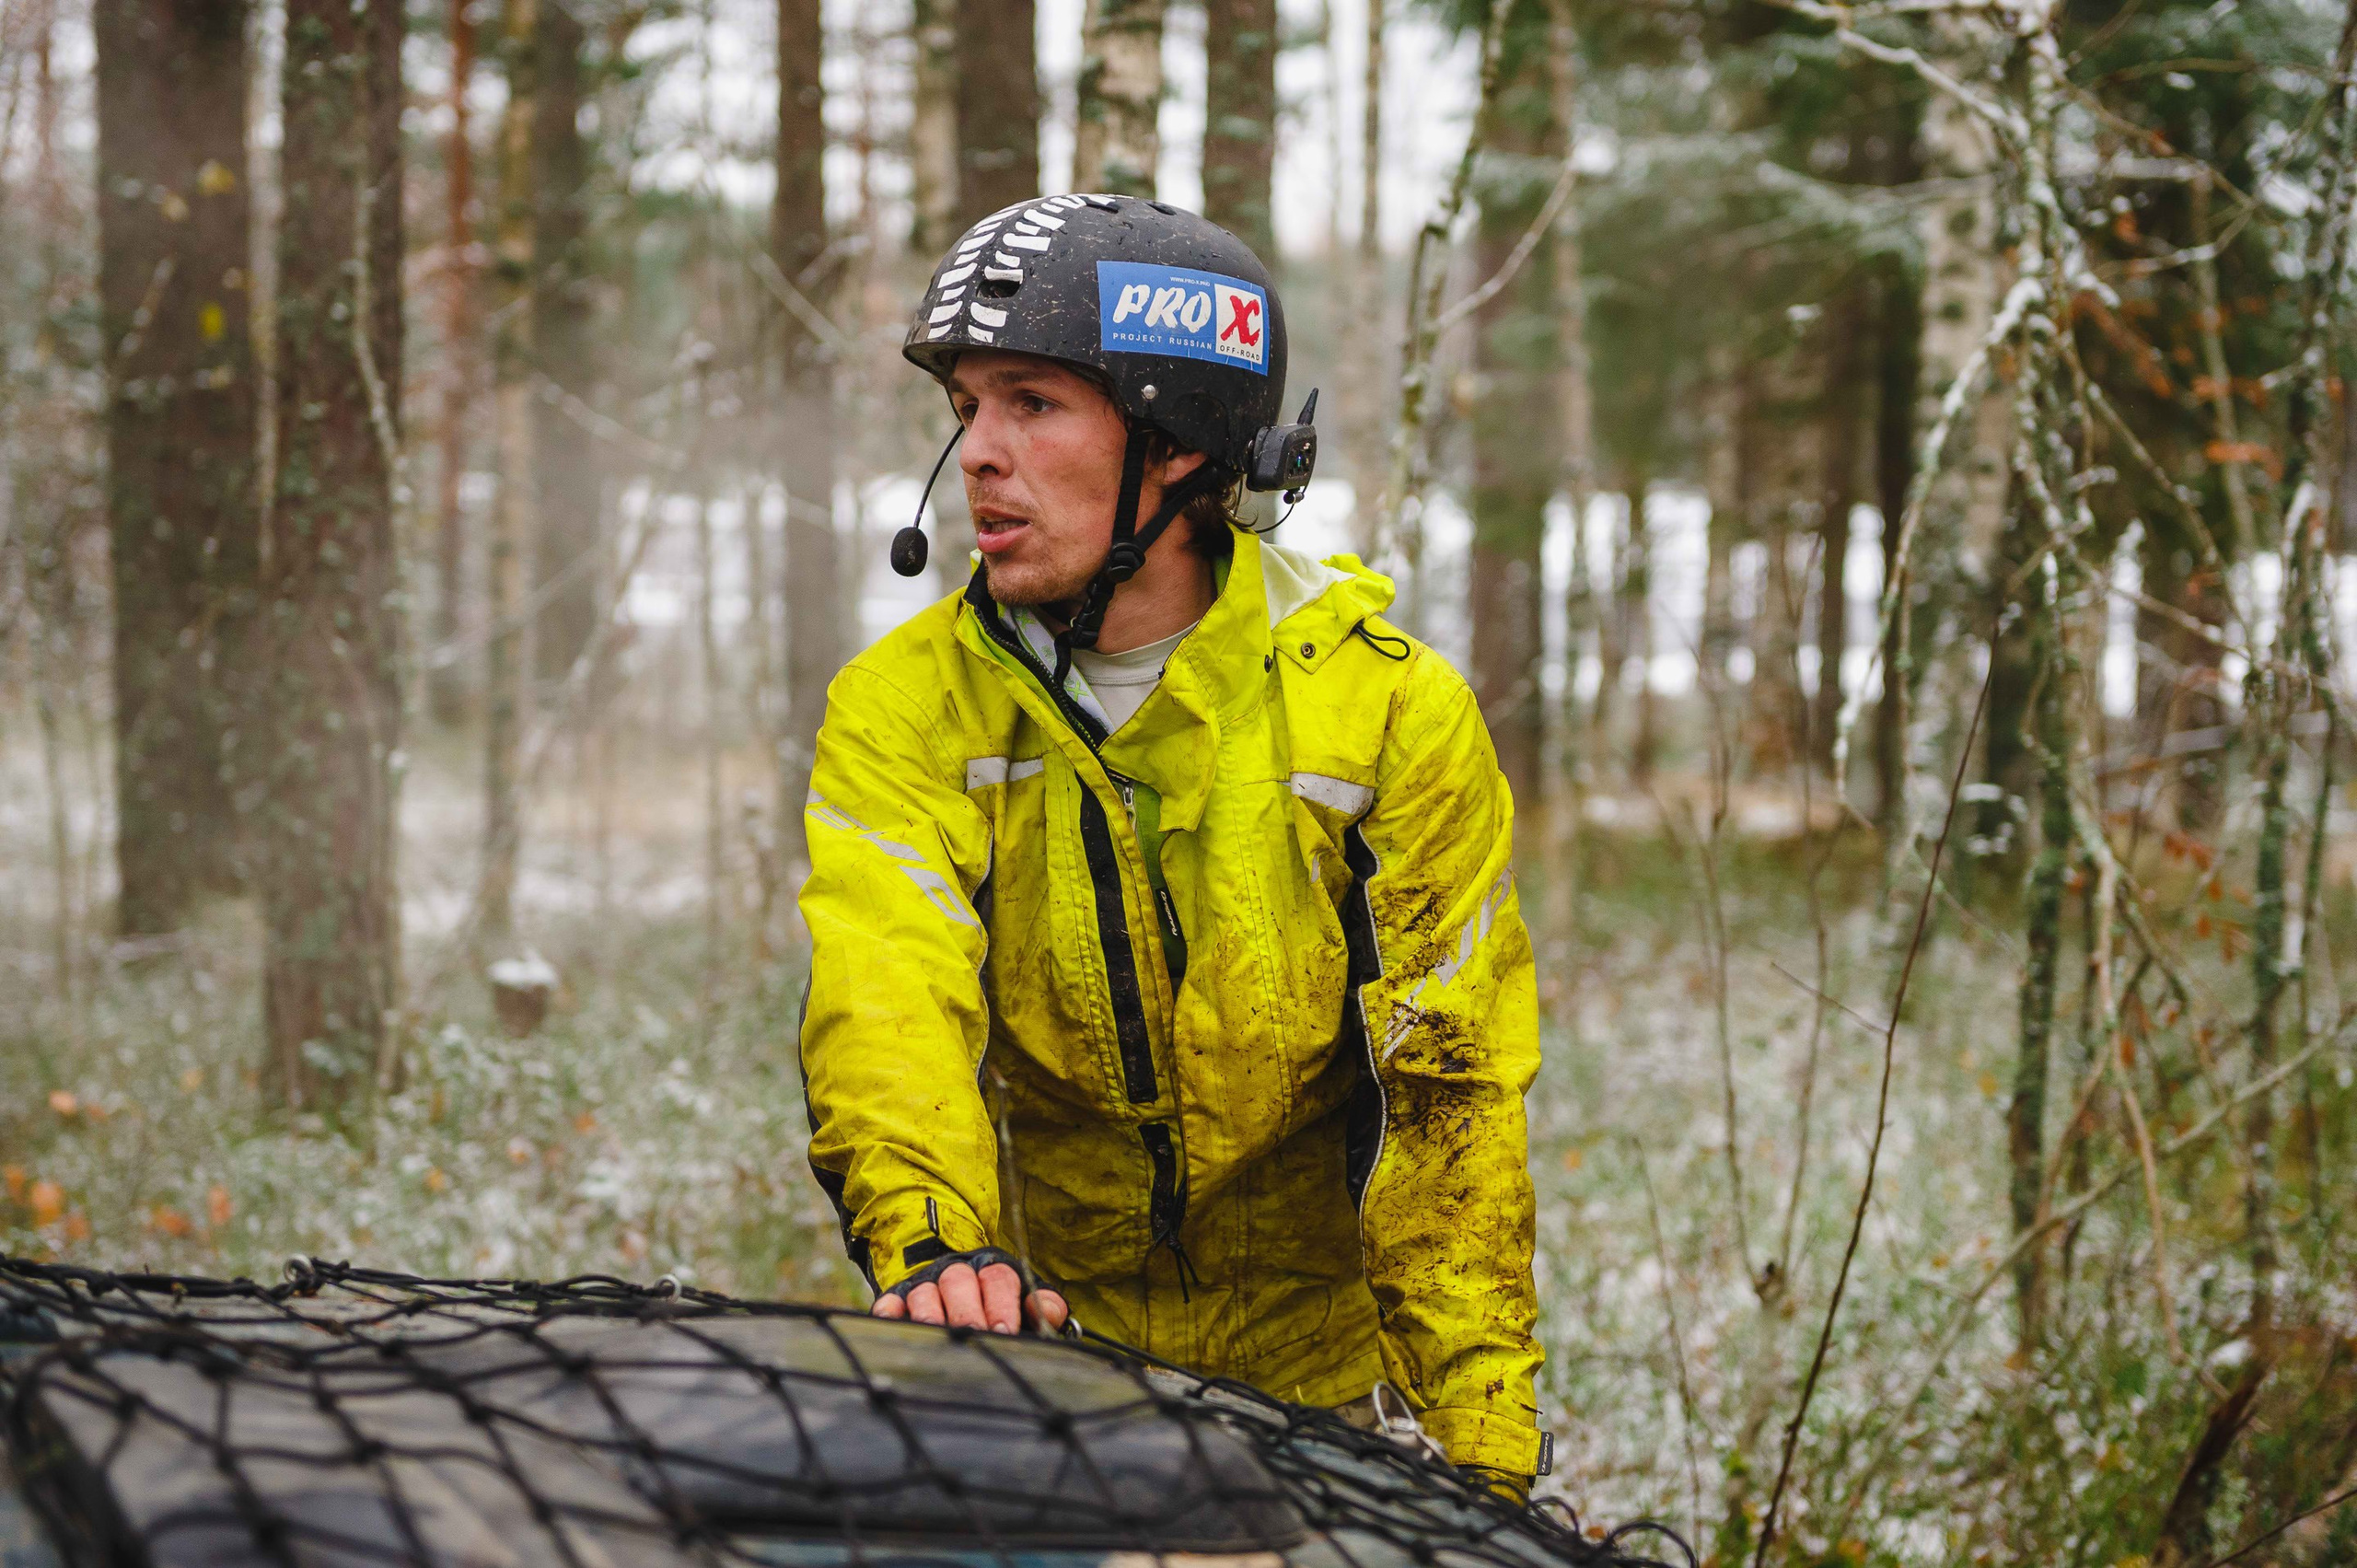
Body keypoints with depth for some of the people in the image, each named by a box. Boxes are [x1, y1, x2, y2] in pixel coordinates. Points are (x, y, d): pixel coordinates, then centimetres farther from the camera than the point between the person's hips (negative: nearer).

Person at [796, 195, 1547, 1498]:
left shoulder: (1392, 710, -10)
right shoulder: (900, 709, -7)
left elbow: (1446, 1095, -9)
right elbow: (886, 1004, -22)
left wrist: (1486, 1458, -14)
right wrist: (934, 1245, -42)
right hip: (1034, 1341, 1)